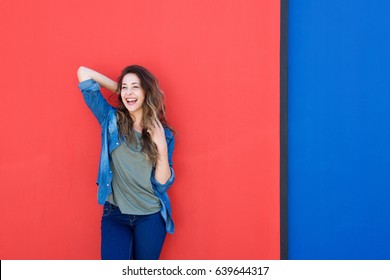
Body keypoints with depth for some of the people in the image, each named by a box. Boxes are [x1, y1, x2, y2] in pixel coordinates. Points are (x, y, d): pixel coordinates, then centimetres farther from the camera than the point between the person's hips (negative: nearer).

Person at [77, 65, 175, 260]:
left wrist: (161, 147, -17)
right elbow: (83, 73, -7)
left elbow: (163, 184, -6)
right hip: (116, 215, -1)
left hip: (151, 216, 1)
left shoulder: (162, 133, -1)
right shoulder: (111, 120, -2)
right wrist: (118, 88, 0)